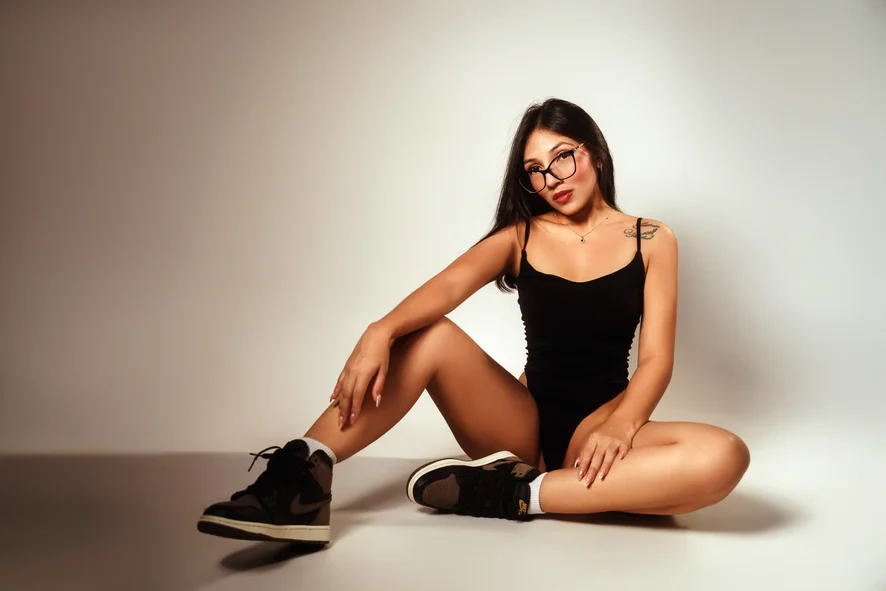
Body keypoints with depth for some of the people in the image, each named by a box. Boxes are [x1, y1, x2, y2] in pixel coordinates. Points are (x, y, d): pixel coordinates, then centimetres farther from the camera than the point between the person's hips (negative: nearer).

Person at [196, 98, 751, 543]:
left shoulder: (652, 241, 4)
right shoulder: (520, 236, 6)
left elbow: (656, 358, -5)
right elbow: (449, 285, -14)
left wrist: (620, 426, -26)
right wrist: (381, 332, -35)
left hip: (597, 428, 0)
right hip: (523, 422, 1)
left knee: (725, 456, -32)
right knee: (431, 336, -24)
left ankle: (516, 494, -32)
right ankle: (300, 476, -34)